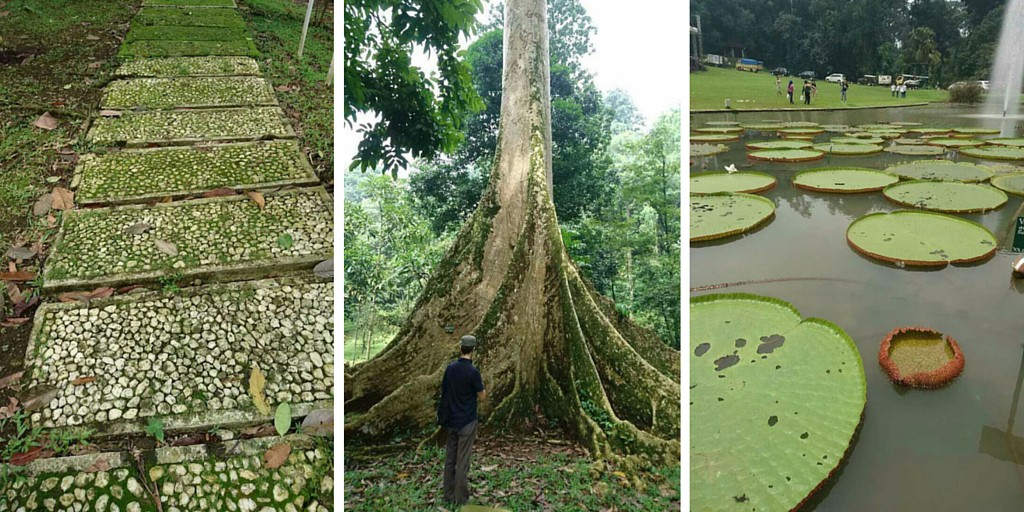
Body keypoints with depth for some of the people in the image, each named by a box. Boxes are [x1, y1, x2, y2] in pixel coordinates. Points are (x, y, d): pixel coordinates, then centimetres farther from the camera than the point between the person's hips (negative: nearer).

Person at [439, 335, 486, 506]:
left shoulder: (450, 368, 0)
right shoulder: (473, 371, -18)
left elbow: (443, 390, 10)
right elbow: (482, 397, -8)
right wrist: (483, 391, 12)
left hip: (451, 420, 6)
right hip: (467, 421, -6)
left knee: (450, 458, 12)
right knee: (463, 460, 1)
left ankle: (449, 494, 19)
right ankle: (461, 498, 8)